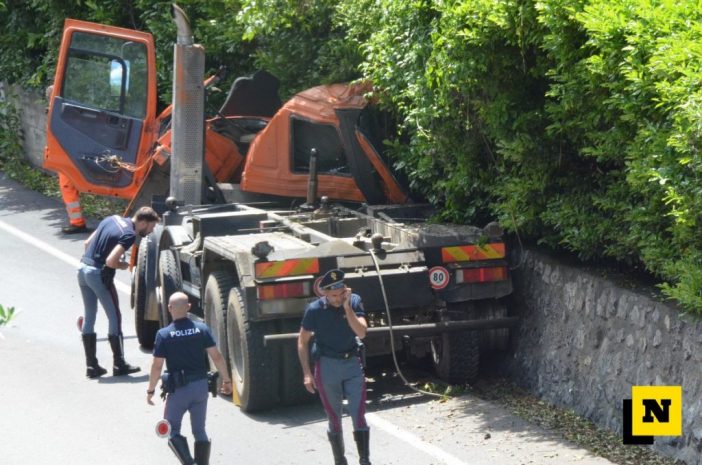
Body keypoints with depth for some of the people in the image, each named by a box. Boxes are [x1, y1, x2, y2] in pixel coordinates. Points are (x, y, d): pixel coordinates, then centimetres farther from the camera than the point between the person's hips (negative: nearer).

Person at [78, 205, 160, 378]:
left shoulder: (113, 219, 11)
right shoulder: (129, 235, -15)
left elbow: (87, 243, 15)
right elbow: (111, 261, -23)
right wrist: (123, 266, -4)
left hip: (83, 268, 8)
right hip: (99, 274, -8)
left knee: (89, 317, 14)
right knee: (115, 318, 3)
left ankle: (91, 365, 16)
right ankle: (119, 365, 6)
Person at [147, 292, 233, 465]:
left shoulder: (164, 334, -10)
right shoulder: (202, 329, -2)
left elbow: (157, 366, -9)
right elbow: (216, 357, -3)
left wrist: (150, 390, 2)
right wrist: (226, 380, 7)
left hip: (179, 388, -3)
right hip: (201, 385, 3)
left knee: (172, 430, 8)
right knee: (199, 430, 16)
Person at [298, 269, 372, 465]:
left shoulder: (354, 301, -6)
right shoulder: (315, 309, -10)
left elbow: (361, 332, -16)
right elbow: (303, 341, -1)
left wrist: (347, 307, -25)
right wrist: (307, 373, -5)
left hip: (352, 363, 1)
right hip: (327, 366, -1)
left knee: (359, 416, -4)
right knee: (334, 419, 7)